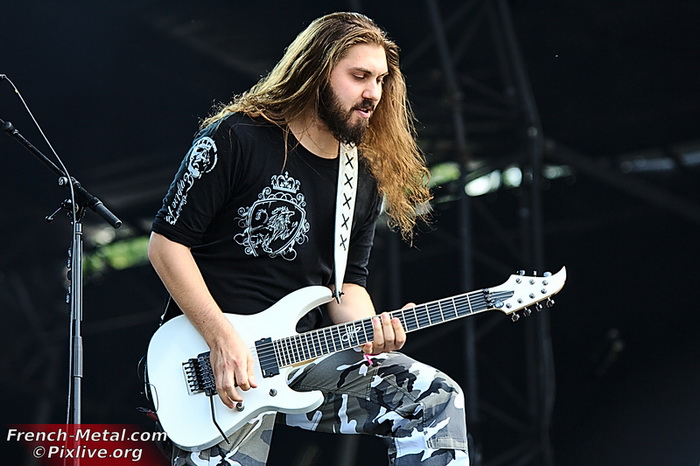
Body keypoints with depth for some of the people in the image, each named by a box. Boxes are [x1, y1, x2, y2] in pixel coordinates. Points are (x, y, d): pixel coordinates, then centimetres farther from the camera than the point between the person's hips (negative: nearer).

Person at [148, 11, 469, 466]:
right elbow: (167, 243, -9)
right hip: (211, 350, -6)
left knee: (436, 398, -10)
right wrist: (223, 338, -17)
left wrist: (368, 332, -8)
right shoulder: (236, 139, -8)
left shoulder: (366, 180, 11)